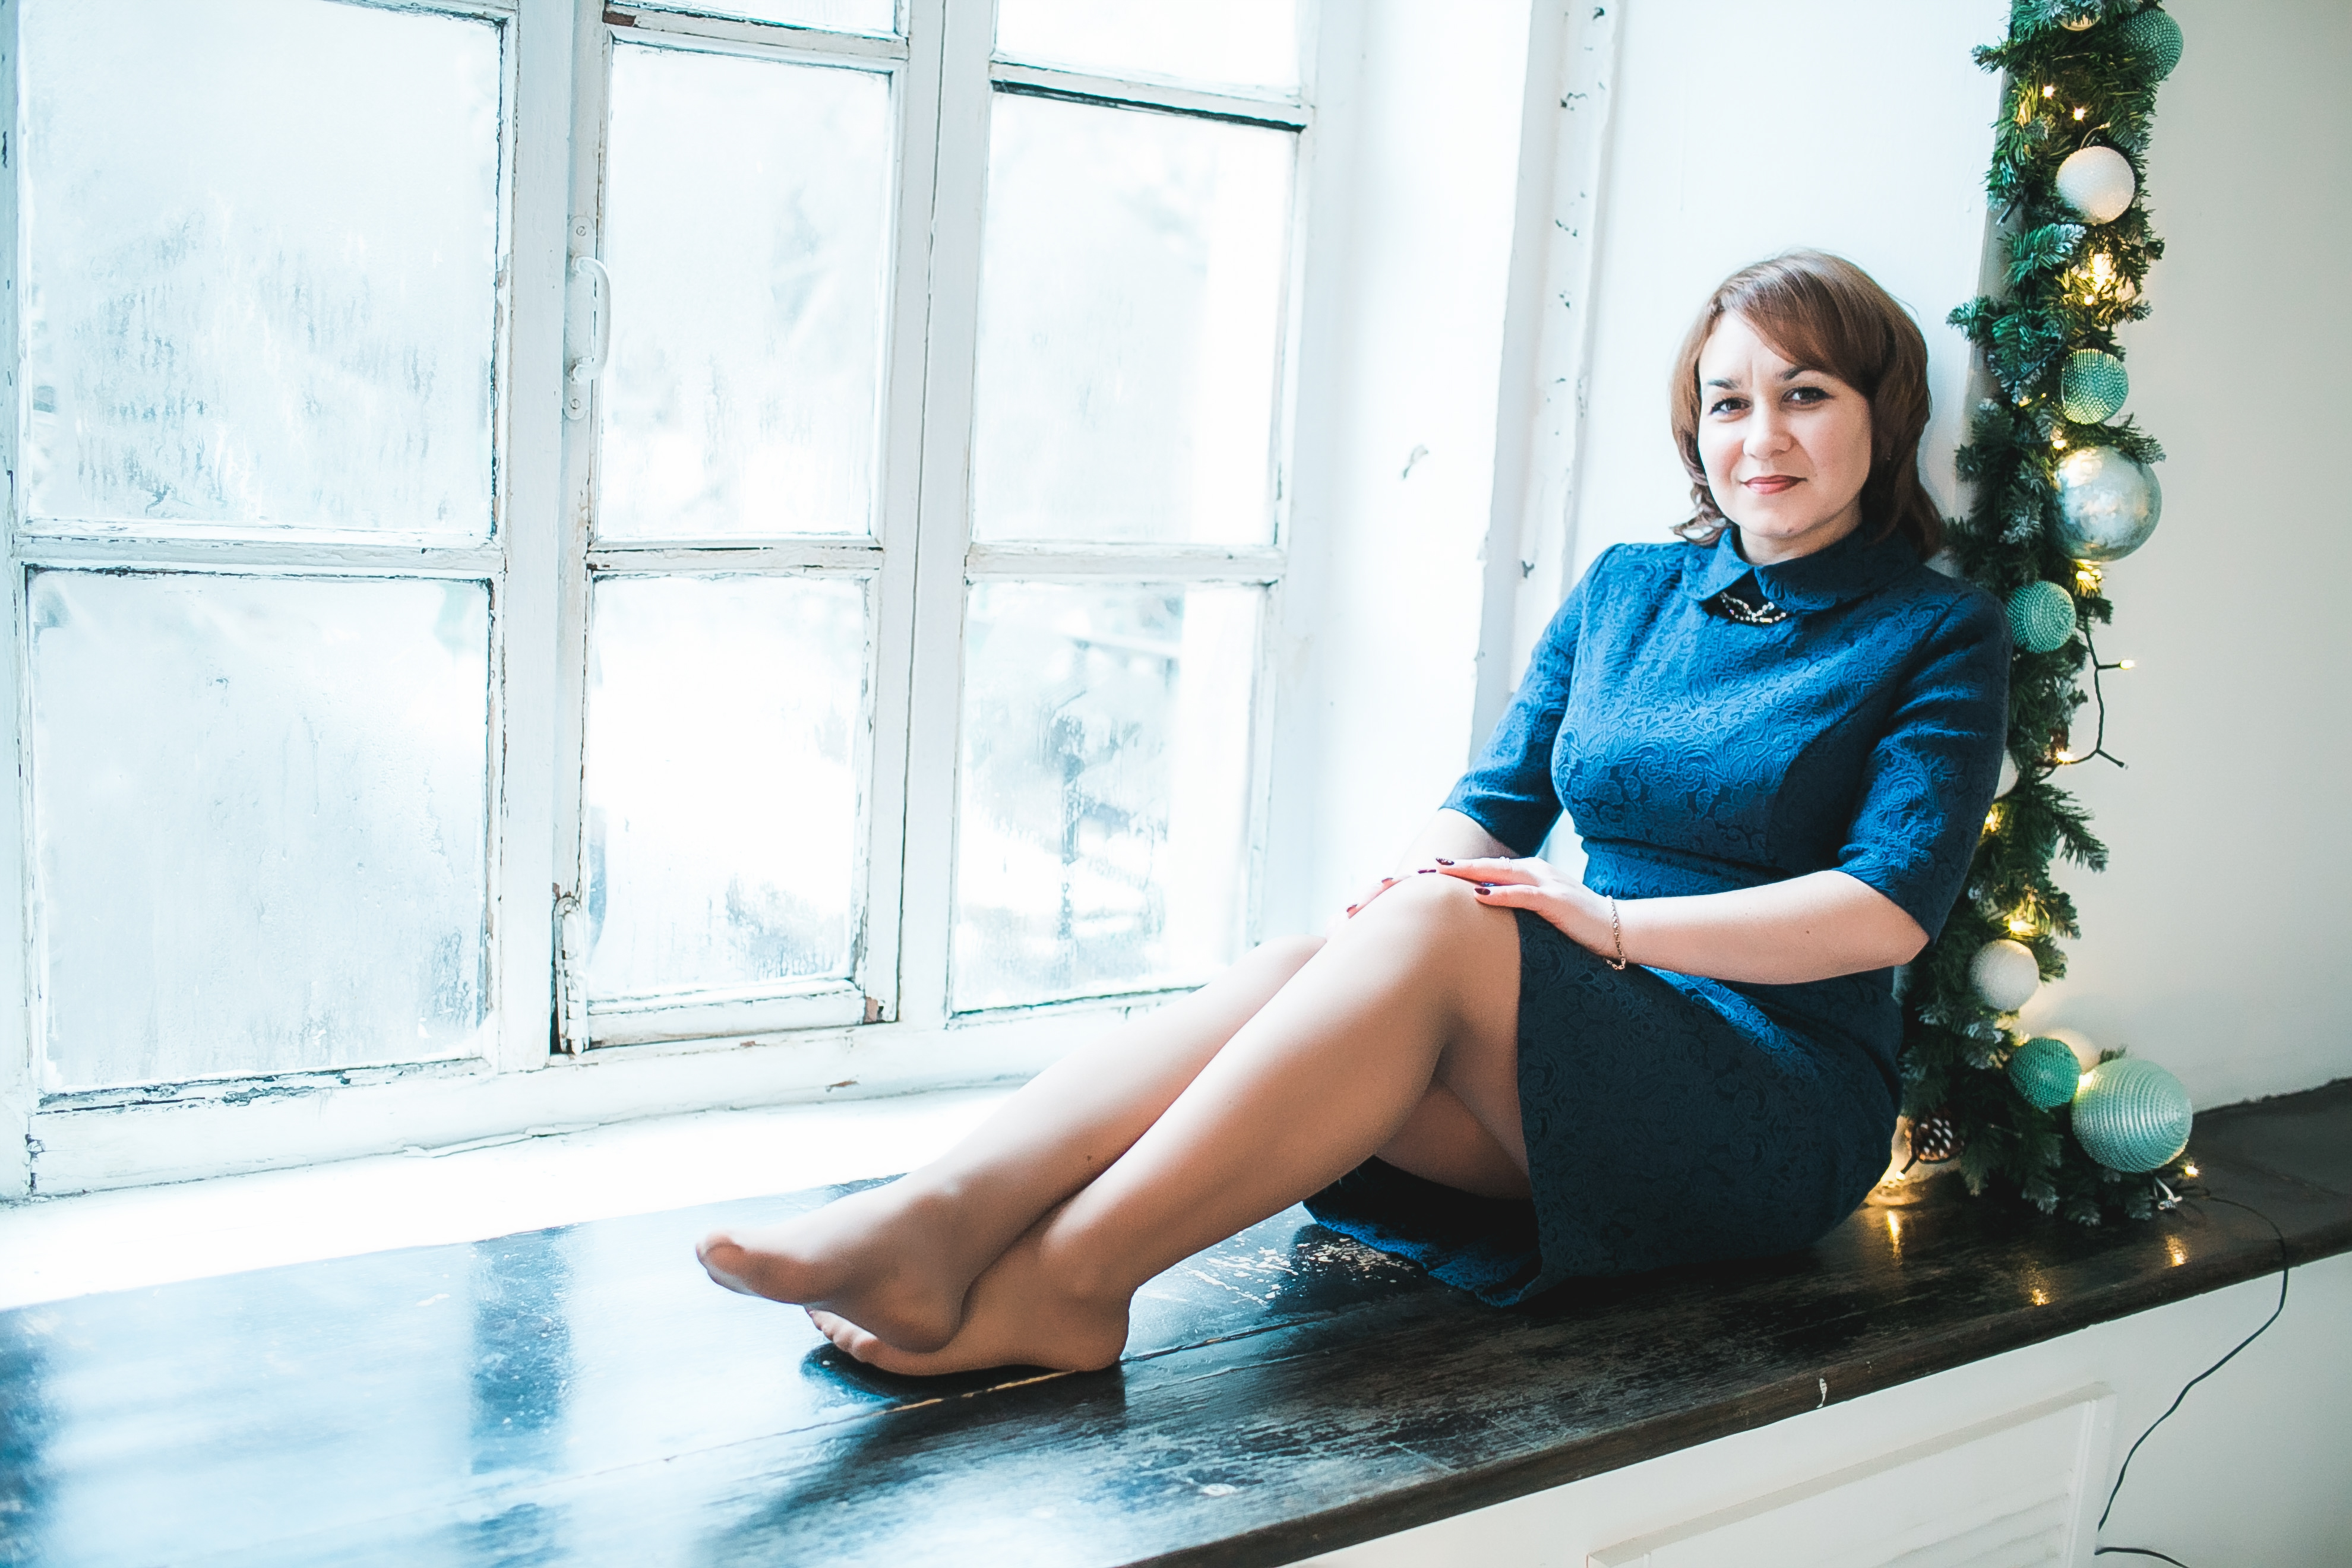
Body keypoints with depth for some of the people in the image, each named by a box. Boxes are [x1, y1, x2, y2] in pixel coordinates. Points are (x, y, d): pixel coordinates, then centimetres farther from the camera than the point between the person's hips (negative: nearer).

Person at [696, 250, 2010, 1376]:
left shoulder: (1939, 636, 4)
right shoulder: (1624, 590, 17)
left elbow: (1892, 905, -10)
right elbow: (1494, 804, 11)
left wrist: (1614, 923, -21)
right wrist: (1419, 879, -14)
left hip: (1786, 1106, -4)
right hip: (1568, 1088, 4)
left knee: (1435, 933, -33)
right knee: (1298, 966, -29)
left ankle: (1062, 1280, -40)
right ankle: (940, 1217, -43)